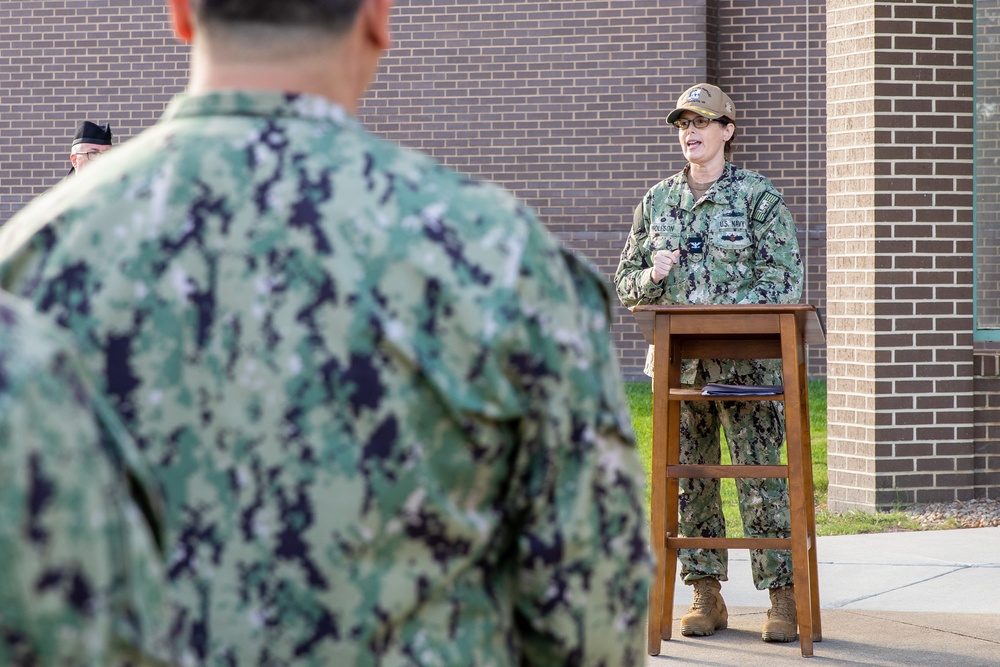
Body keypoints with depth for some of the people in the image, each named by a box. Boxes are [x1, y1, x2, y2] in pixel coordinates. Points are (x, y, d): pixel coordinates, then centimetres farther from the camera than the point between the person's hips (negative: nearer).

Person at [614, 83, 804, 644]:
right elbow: (626, 279, 17)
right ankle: (707, 597, 12)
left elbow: (784, 277, -5)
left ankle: (785, 597, -1)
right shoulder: (658, 201, 12)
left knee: (760, 472, -6)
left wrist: (726, 315, -18)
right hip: (677, 361, 4)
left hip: (747, 360, -4)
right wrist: (653, 275, -6)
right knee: (689, 476, 5)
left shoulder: (758, 195, 0)